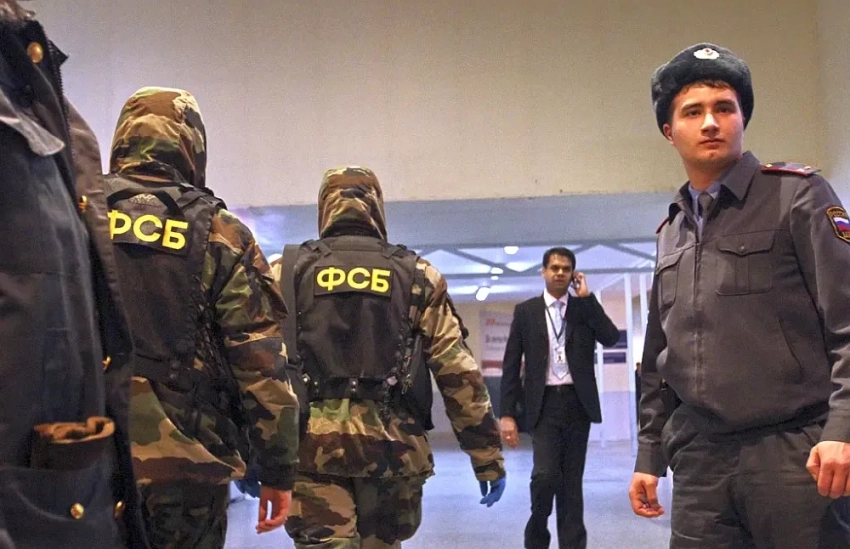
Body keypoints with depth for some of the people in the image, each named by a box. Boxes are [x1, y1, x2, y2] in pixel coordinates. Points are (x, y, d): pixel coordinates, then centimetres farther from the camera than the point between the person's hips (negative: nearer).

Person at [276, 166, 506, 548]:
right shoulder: (418, 278, 6)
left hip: (312, 445, -1)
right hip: (392, 446, 1)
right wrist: (488, 457, 7)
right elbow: (460, 374, 3)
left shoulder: (287, 271, 7)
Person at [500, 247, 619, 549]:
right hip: (544, 403, -2)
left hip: (578, 403, 2)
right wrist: (507, 413, -4)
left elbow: (611, 338, -9)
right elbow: (511, 365, 2)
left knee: (572, 480, 5)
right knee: (545, 474, -14)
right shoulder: (526, 311, 5)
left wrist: (586, 297, -8)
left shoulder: (585, 308, 9)